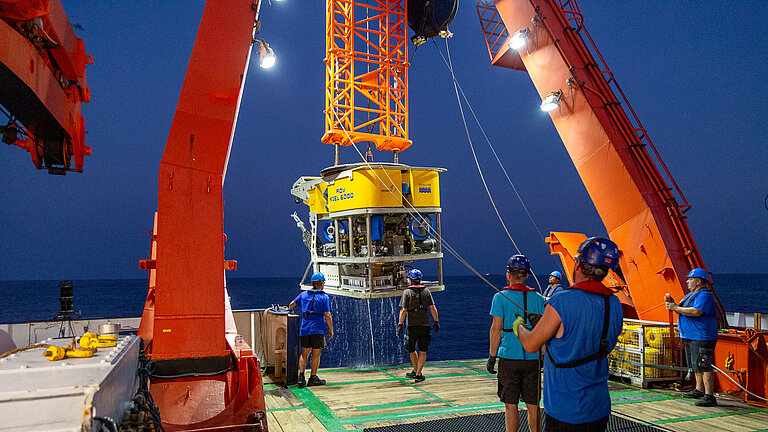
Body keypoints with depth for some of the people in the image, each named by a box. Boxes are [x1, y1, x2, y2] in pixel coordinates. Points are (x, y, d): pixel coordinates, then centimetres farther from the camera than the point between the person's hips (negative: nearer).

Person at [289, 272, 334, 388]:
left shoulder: (303, 294, 10)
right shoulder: (324, 297, -5)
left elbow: (292, 304, 23)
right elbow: (327, 315, -10)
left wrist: (290, 310, 45)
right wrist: (331, 329, 0)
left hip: (305, 328, 5)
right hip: (318, 328, -5)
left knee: (305, 353, 13)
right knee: (316, 354, 5)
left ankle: (301, 377, 3)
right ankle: (313, 378, 11)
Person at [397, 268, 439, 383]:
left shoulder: (407, 292, -6)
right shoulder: (426, 291, 2)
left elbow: (403, 311, -12)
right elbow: (433, 308, -1)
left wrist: (400, 325, -9)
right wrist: (436, 322, 7)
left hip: (411, 325, -2)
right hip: (425, 325, 2)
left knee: (411, 350, 16)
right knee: (423, 352, 6)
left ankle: (416, 371, 26)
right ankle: (418, 374, 0)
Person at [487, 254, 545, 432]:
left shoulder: (501, 297, -6)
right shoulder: (538, 298, 4)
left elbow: (496, 328, -9)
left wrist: (492, 356, -2)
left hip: (509, 357, -3)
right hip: (533, 358, 3)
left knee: (511, 405, 5)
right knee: (533, 404, 11)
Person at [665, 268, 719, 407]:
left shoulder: (705, 295, -14)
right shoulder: (692, 295, 19)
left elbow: (696, 312, -28)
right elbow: (683, 311, 21)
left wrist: (676, 308, -21)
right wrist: (672, 304, 4)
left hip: (702, 337, -11)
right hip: (690, 337, 11)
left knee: (704, 366, -12)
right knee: (696, 365, 19)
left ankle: (709, 396, -10)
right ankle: (699, 390, 31)